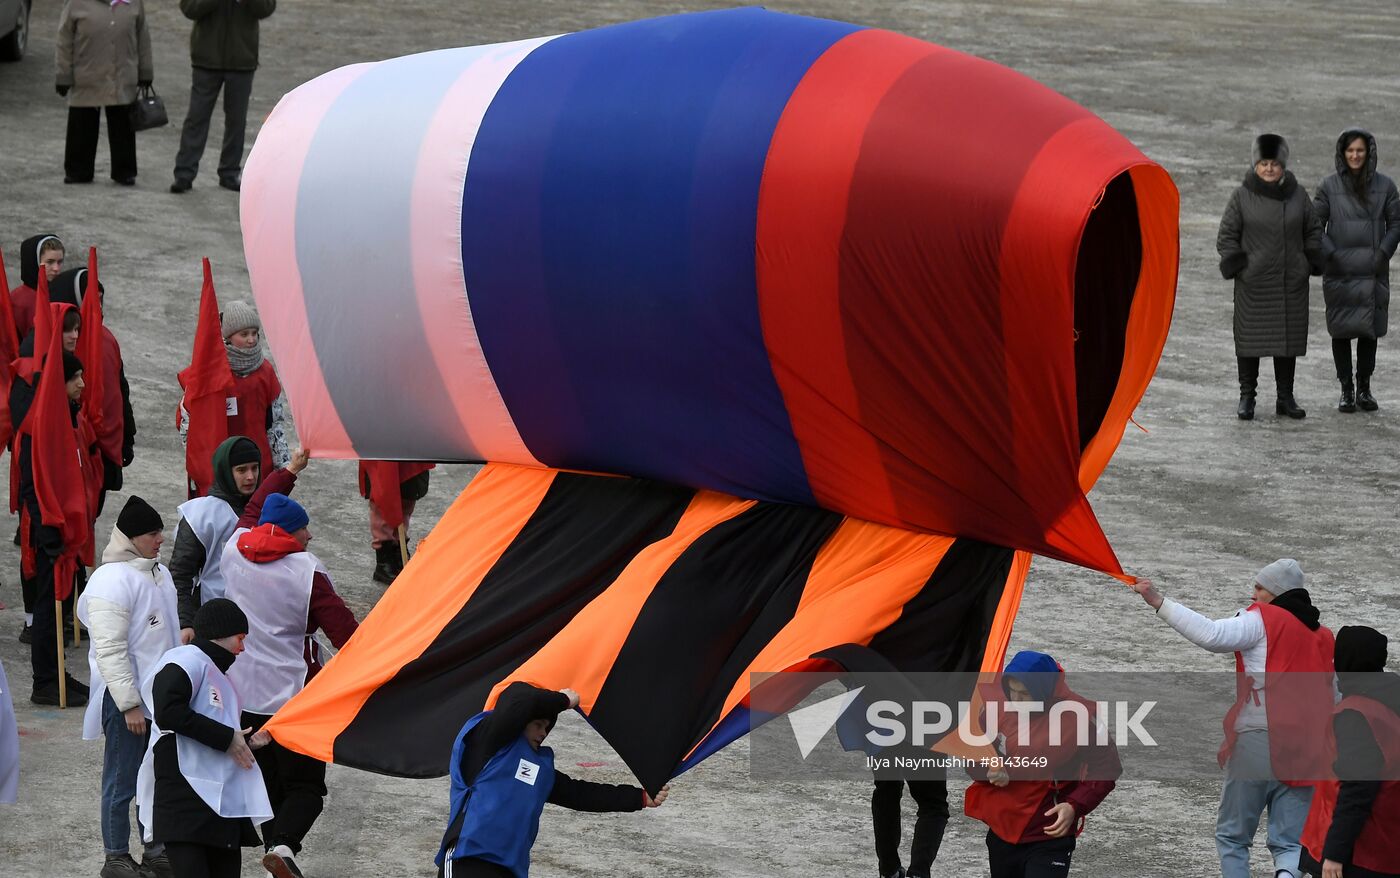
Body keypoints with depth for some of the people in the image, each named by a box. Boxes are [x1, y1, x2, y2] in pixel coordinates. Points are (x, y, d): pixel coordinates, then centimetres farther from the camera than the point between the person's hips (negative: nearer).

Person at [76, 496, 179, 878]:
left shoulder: (157, 572, 9)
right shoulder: (112, 582, -20)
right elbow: (110, 650, -22)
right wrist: (129, 704, -23)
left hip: (159, 694, 9)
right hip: (125, 699, -9)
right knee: (122, 783, 1)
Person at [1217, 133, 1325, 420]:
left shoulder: (1297, 195, 4)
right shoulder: (1242, 196, -3)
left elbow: (1313, 231, 14)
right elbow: (1227, 235, 1)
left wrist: (1310, 262, 3)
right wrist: (1235, 265, -9)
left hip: (1291, 283, 2)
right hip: (1253, 284, -2)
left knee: (1289, 339, 5)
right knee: (1250, 337, -1)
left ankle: (1286, 397, 14)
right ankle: (1247, 397, 8)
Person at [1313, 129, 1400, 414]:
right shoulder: (1330, 187, -1)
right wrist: (1330, 254, -9)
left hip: (1373, 272, 1)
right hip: (1339, 273, -1)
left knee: (1369, 329, 4)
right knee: (1341, 330, 2)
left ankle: (1364, 388, 15)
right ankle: (1346, 390, 9)